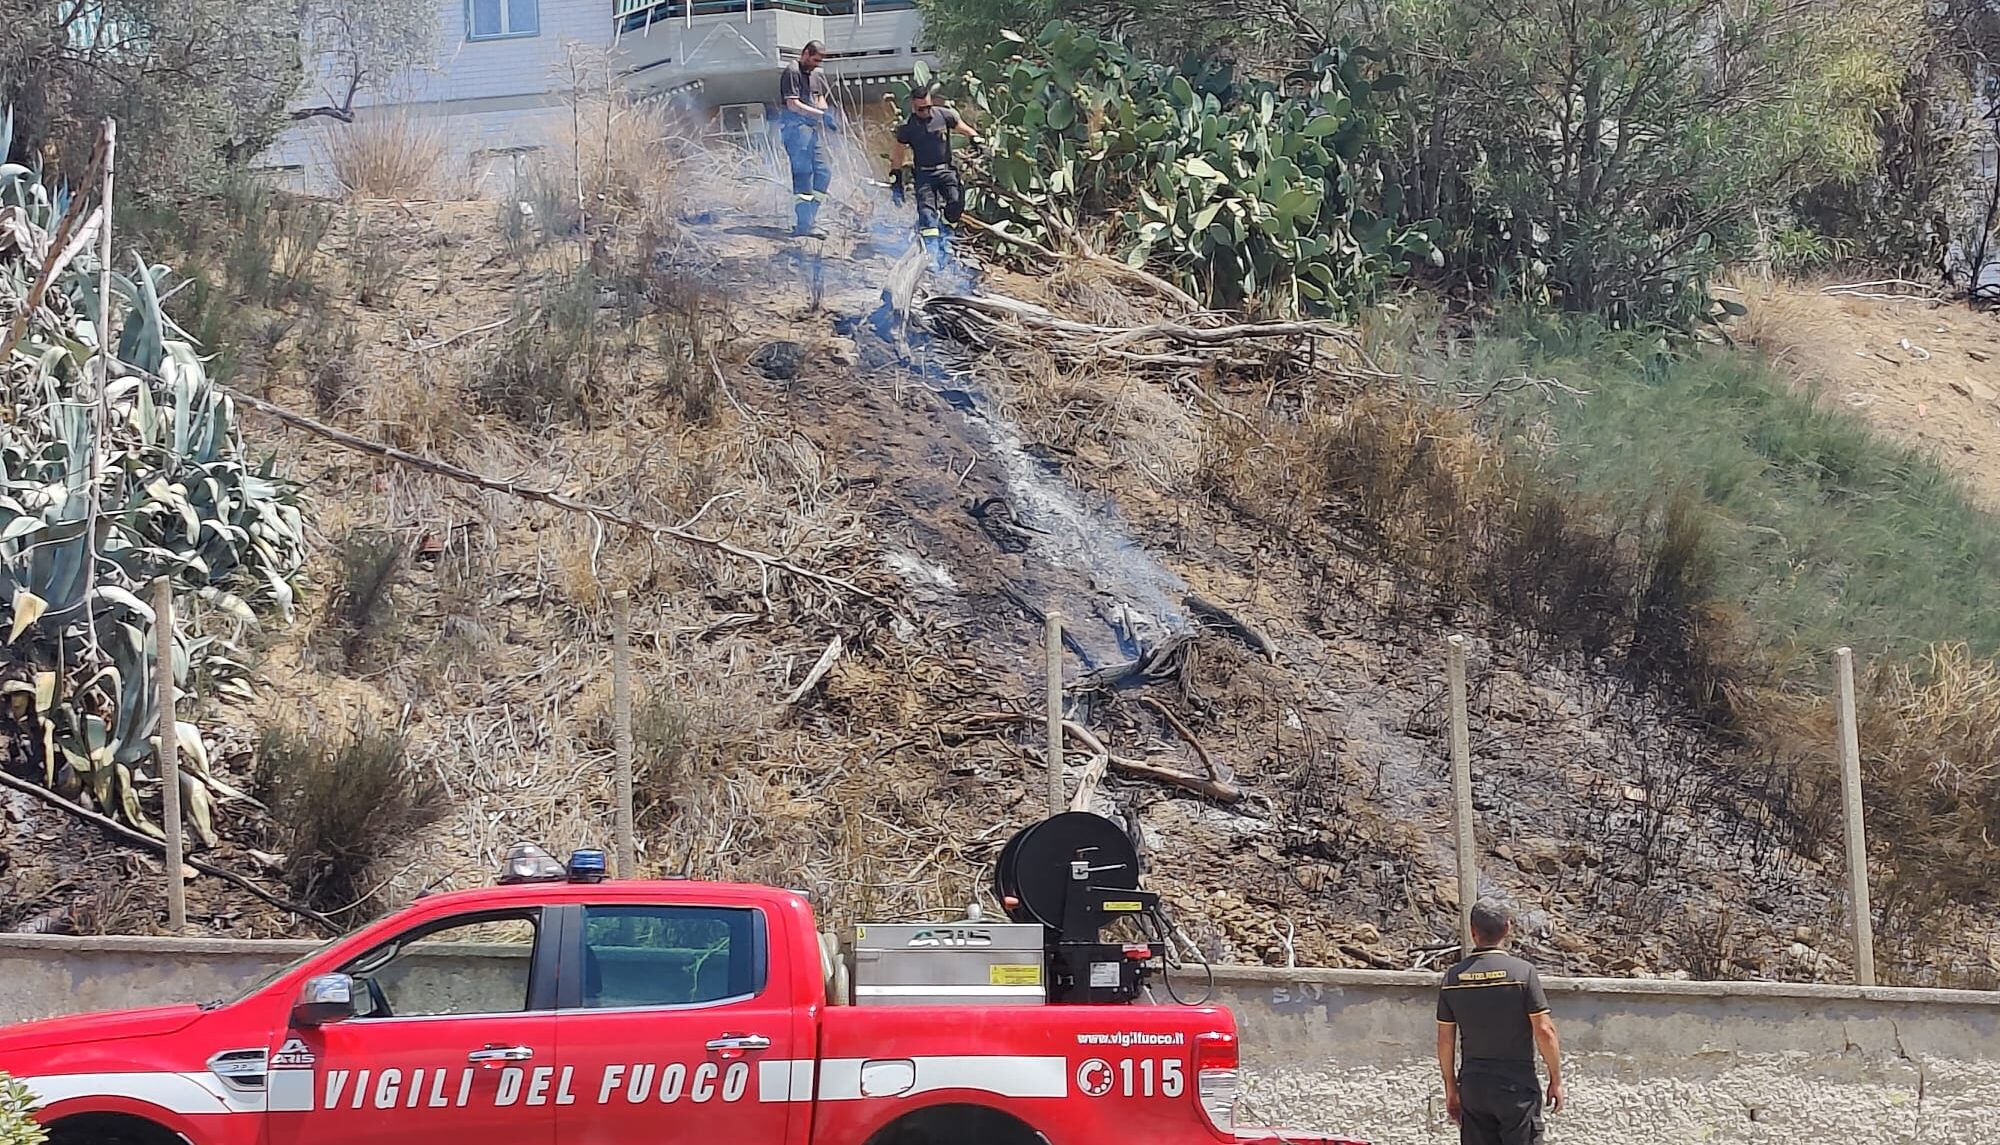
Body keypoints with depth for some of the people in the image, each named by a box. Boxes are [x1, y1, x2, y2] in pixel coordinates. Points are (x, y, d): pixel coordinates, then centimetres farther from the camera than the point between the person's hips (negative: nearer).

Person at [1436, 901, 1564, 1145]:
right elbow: (1544, 1030, -10)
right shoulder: (1522, 972, -9)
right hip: (1517, 1086, -4)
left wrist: (1451, 1087, 16)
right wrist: (1556, 1080, 0)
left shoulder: (1453, 977, 2)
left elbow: (1445, 1040, 6)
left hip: (1472, 1086, 4)